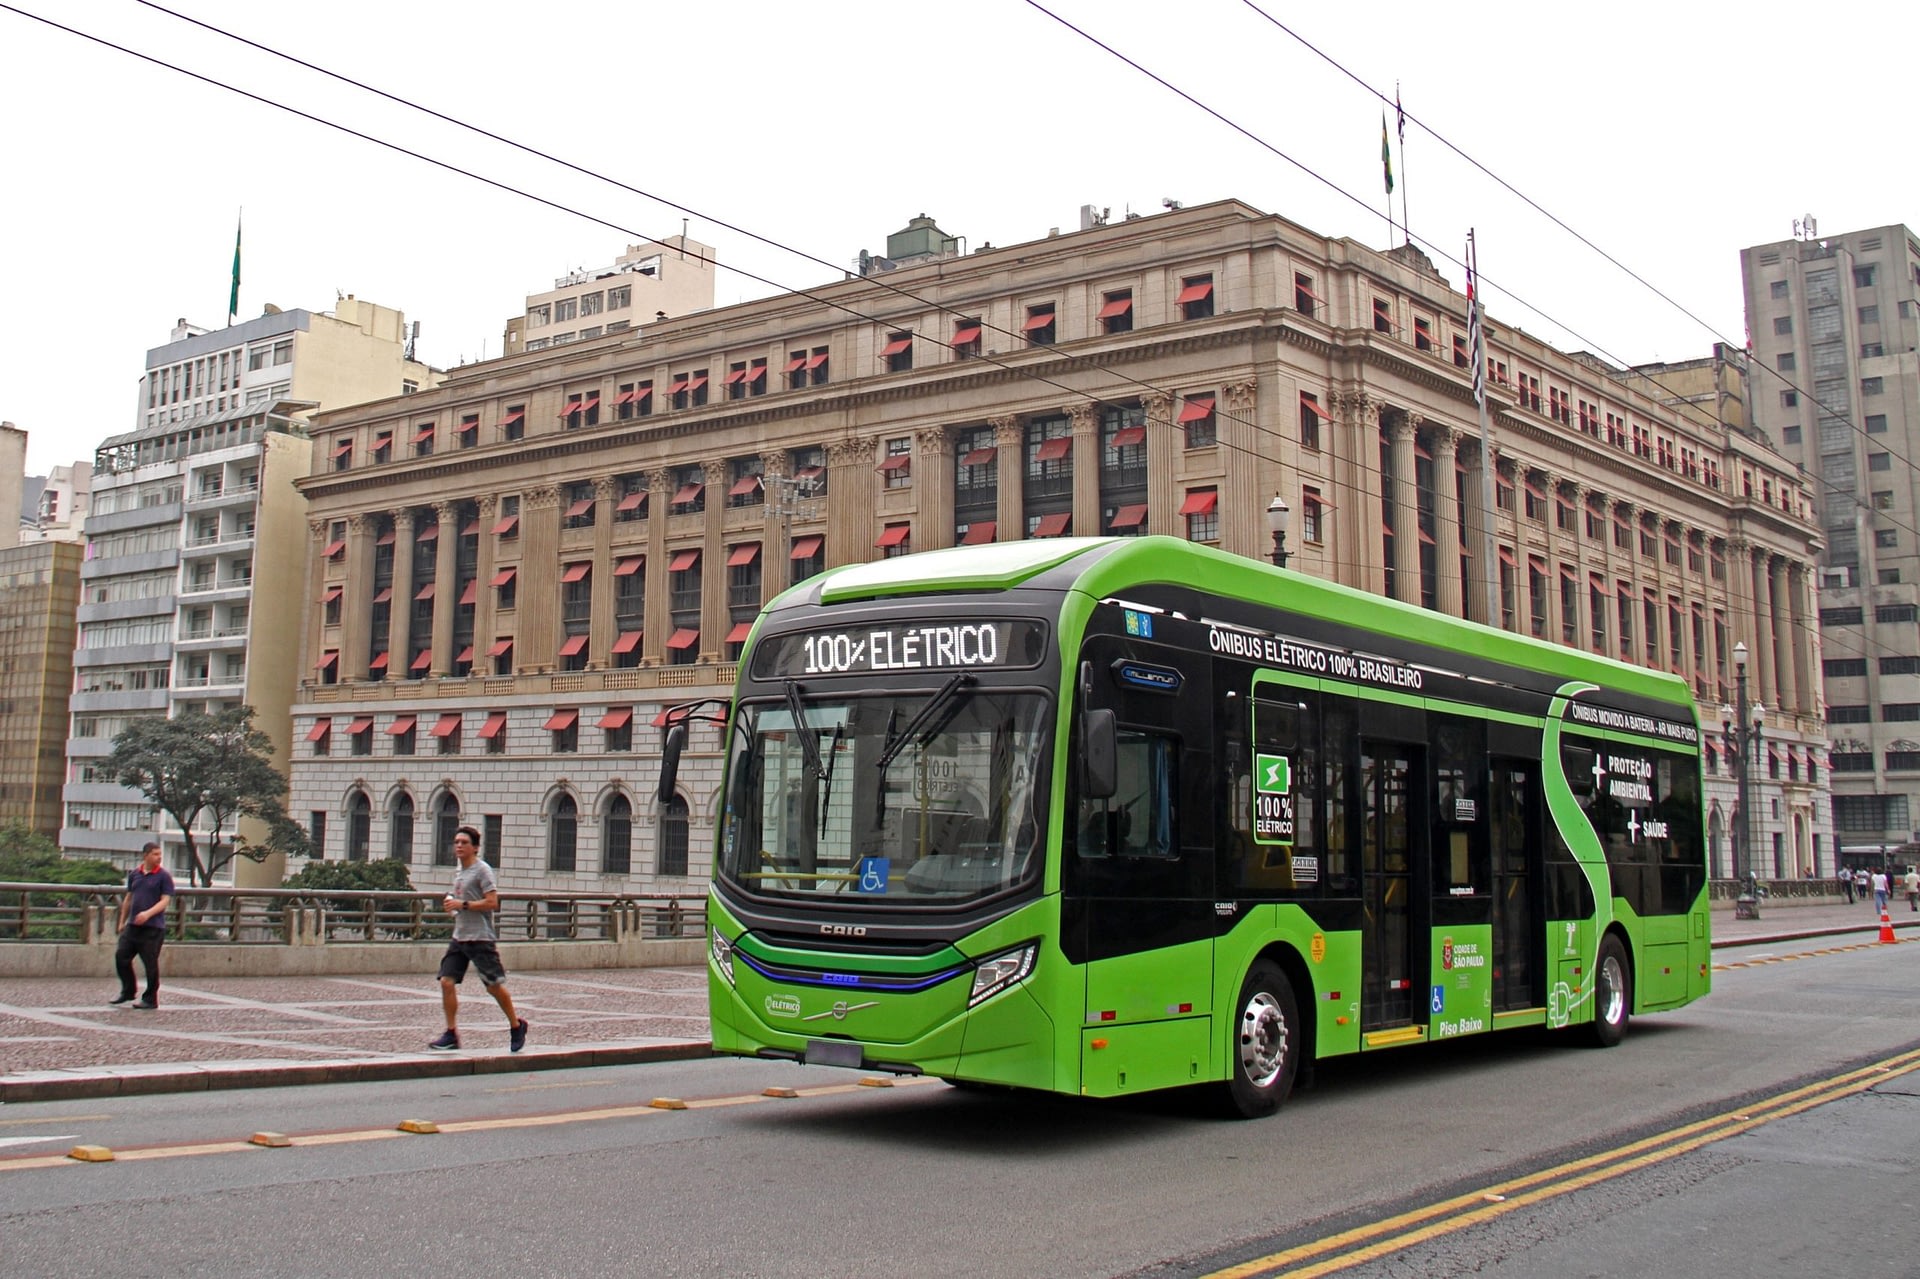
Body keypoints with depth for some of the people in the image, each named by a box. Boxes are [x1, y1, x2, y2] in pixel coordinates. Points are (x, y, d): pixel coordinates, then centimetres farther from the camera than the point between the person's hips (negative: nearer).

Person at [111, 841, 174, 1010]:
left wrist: (148, 913, -26)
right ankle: (128, 992, 22)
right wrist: (122, 921, 20)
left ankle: (151, 1000, 8)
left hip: (153, 928, -5)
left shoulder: (164, 876, -5)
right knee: (121, 956, 4)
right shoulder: (134, 874, 10)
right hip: (133, 925, 5)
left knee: (150, 963, -2)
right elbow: (128, 898, 20)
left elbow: (165, 901, -11)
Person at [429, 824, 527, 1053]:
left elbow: (492, 903, -18)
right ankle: (451, 1034, 2)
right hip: (459, 937, 8)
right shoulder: (459, 872, 16)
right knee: (446, 981, -4)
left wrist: (463, 905, -18)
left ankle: (516, 1026, 18)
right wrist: (453, 906, 9)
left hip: (481, 938, -8)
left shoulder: (482, 870, -9)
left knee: (494, 985, -1)